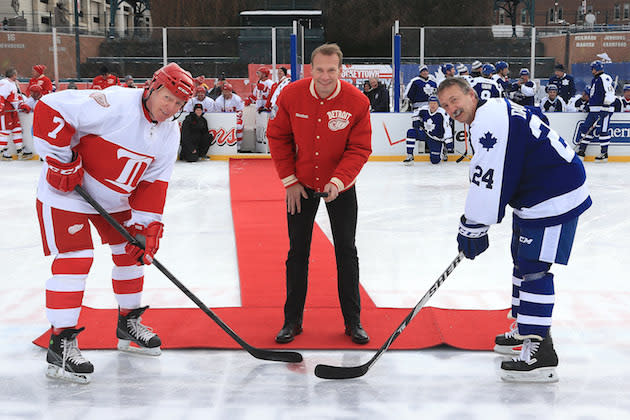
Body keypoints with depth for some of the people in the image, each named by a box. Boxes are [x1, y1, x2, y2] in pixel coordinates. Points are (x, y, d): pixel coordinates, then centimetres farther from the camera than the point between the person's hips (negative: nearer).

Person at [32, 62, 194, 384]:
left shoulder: (169, 134, -3)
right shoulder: (114, 104, -27)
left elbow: (153, 183, 0)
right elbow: (50, 108, -29)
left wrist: (147, 227, -8)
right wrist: (61, 161, -26)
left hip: (114, 198, 8)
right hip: (67, 190, -8)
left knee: (132, 250, 12)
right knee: (75, 258, -14)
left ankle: (128, 324, 31)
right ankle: (60, 346, -7)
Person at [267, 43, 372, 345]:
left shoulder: (357, 102, -17)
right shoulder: (291, 95, -13)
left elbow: (359, 149, -13)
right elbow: (278, 137, -2)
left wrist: (338, 181, -26)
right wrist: (290, 181, -5)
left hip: (341, 187, -1)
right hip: (301, 185, 1)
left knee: (346, 252, 4)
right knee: (297, 252, 6)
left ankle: (353, 321, 17)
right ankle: (292, 320, 19)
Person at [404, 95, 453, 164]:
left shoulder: (442, 114, -23)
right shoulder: (424, 110, -8)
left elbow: (447, 129, -27)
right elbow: (416, 114, 16)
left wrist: (449, 143, -32)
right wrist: (416, 122, -2)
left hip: (436, 139, -4)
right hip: (425, 134, 4)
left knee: (435, 160, -11)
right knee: (411, 132, -21)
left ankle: (442, 150, 25)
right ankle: (410, 156, -15)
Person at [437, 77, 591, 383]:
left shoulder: (490, 119, -21)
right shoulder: (494, 112, 14)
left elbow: (488, 180, -26)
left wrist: (472, 228, -19)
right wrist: (474, 225, 18)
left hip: (555, 197, -12)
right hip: (534, 194, 12)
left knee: (533, 268, -13)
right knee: (522, 260, 22)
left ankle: (539, 352, -11)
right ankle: (525, 330, 37)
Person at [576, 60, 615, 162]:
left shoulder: (605, 78, -11)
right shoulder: (594, 80, 20)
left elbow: (609, 93, -20)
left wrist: (605, 106, -23)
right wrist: (590, 104, 28)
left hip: (603, 109, -10)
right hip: (593, 110, 10)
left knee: (602, 130, -9)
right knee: (586, 128, 9)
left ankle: (604, 154, -3)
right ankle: (581, 151, 15)